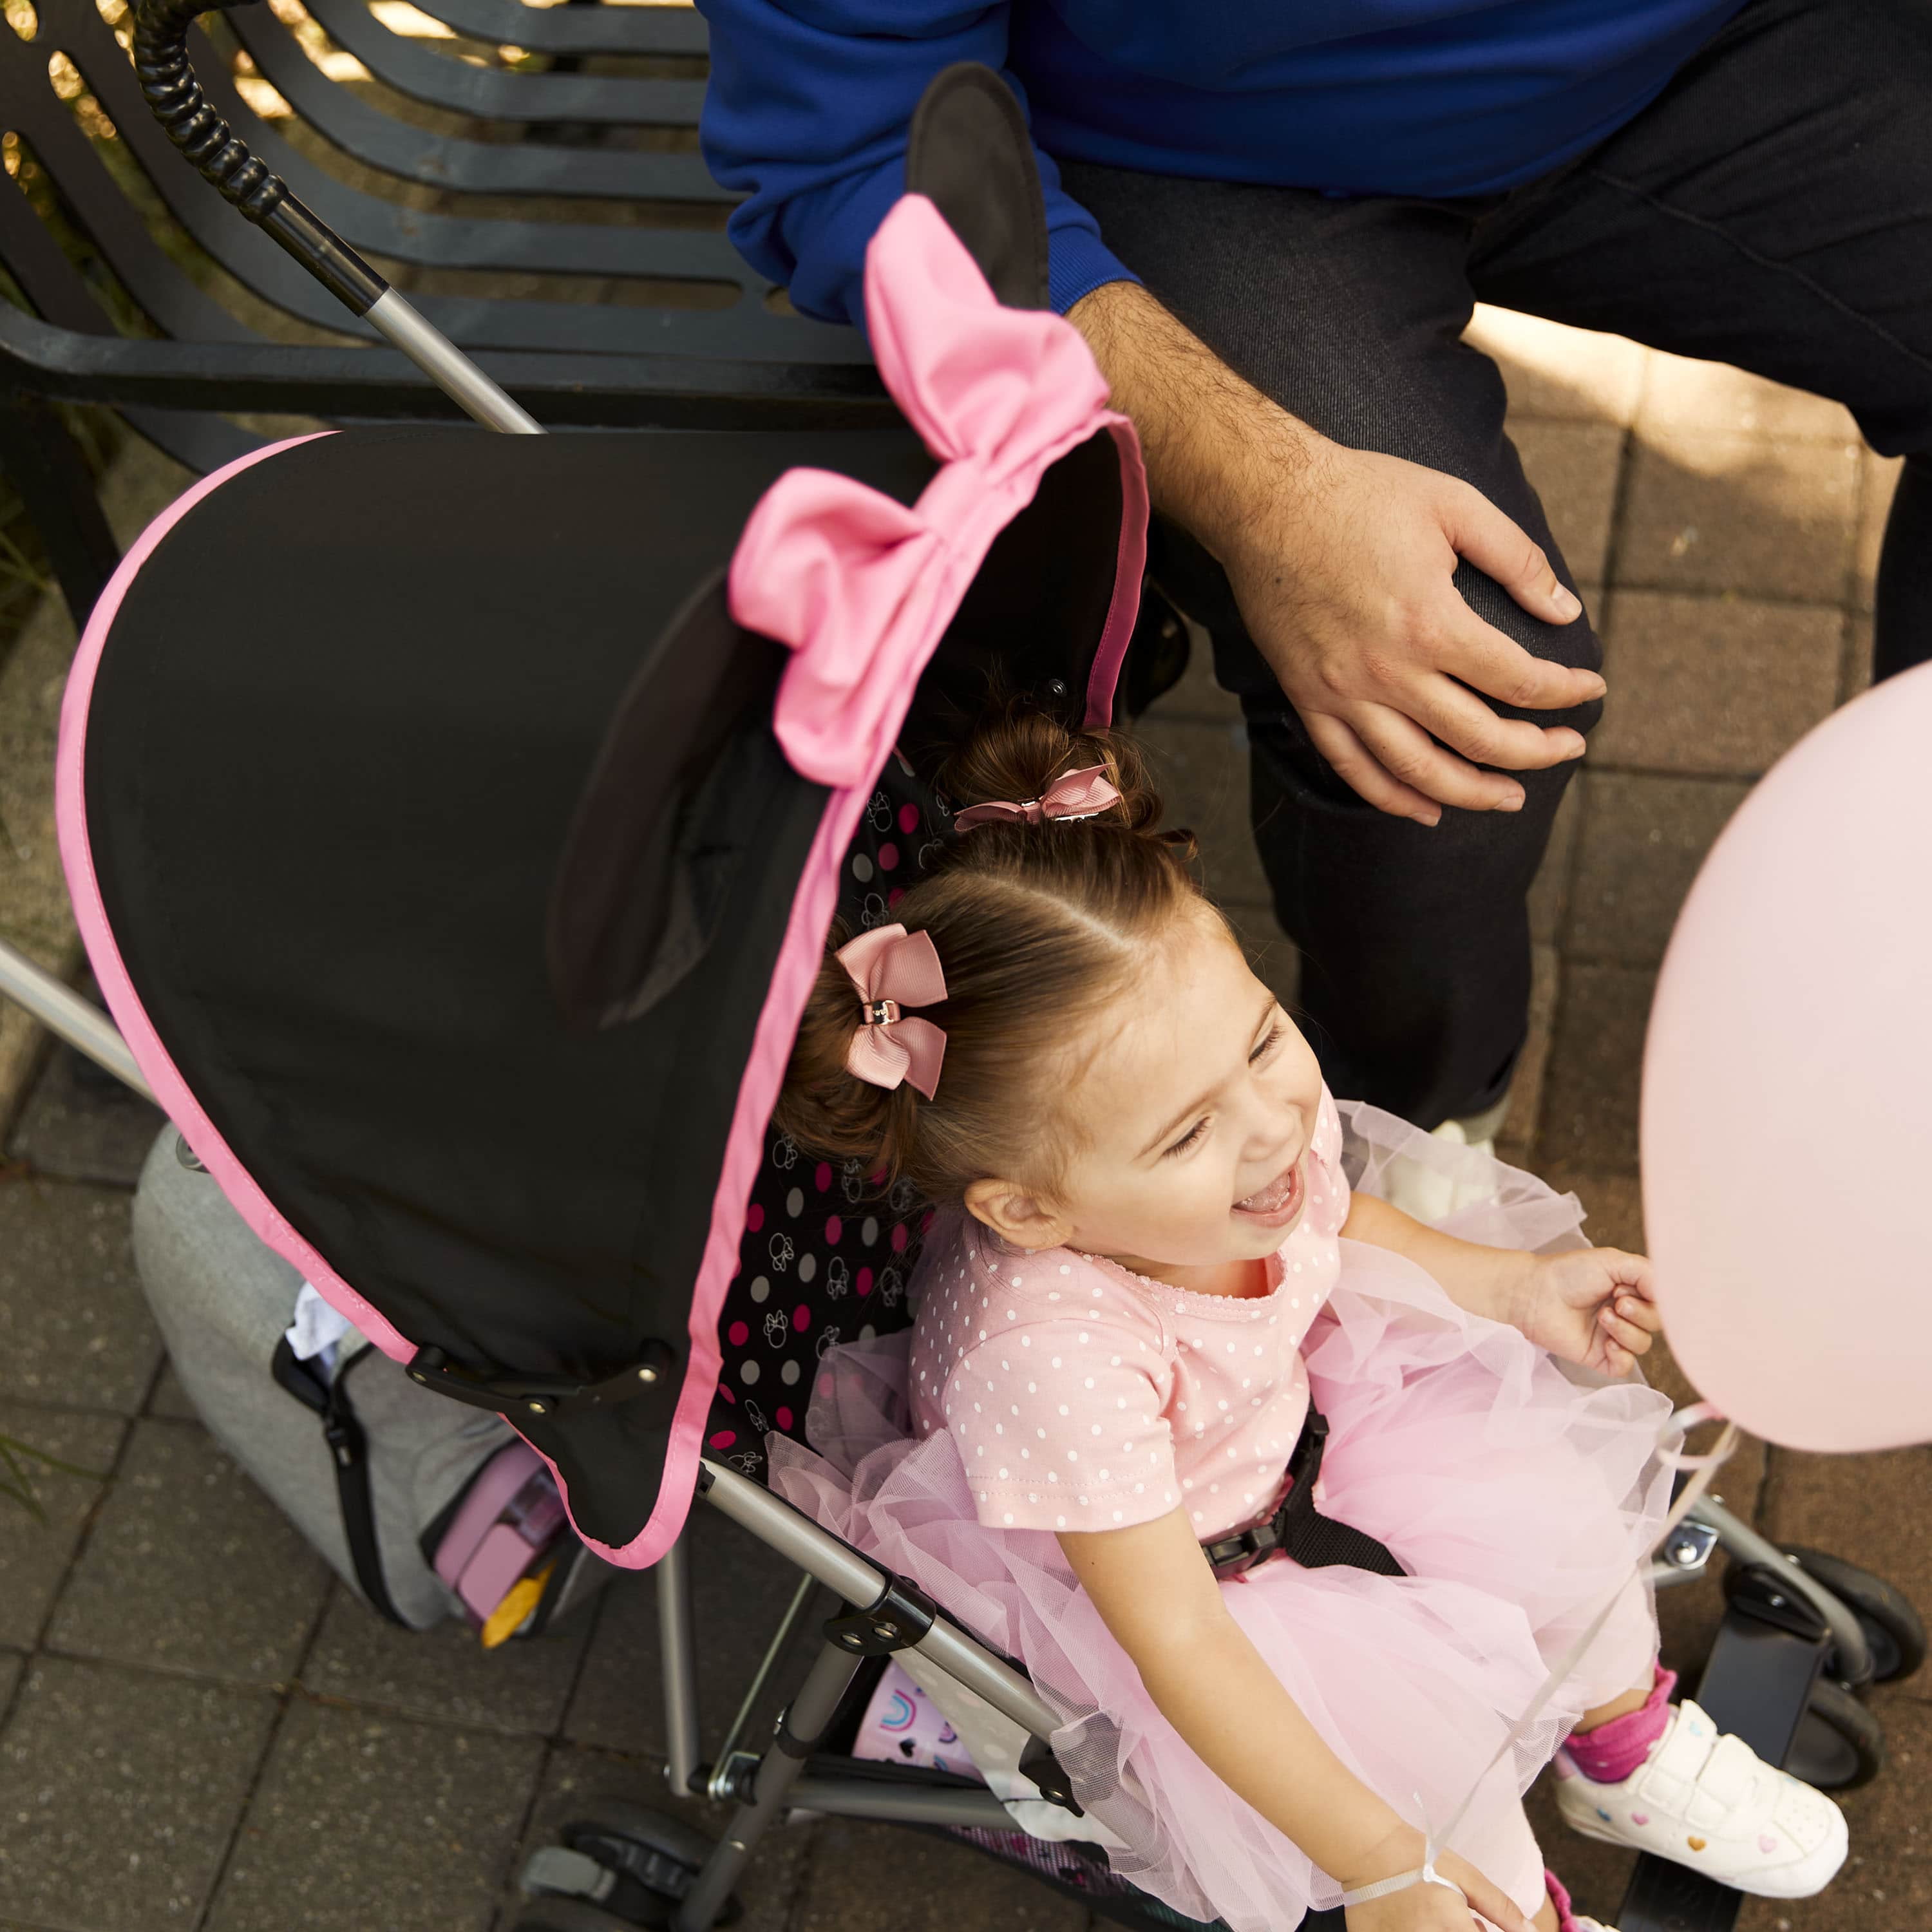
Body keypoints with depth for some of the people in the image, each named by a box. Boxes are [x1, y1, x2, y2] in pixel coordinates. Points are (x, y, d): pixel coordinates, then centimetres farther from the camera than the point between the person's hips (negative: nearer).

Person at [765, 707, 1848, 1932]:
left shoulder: (1269, 1095, -25)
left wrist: (1515, 1287, 0)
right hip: (1122, 1566, -6)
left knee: (1556, 1513, 3)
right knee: (1418, 1729, -16)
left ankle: (1633, 1756, 35)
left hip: (1287, 1415, 6)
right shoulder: (1054, 1360, -44)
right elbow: (1177, 1642, -33)